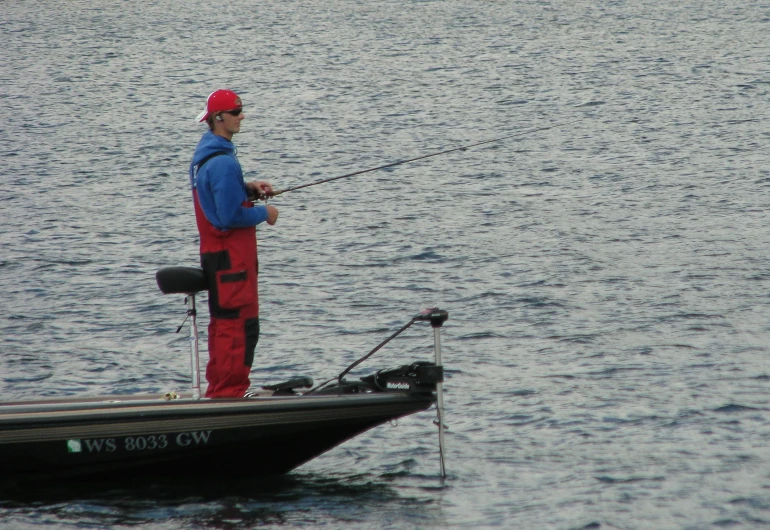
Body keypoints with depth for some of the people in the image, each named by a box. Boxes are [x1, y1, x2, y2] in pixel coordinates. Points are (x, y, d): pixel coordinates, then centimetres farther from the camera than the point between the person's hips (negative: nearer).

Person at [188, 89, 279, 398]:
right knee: (241, 323, -6)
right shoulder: (223, 162, -21)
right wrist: (264, 214, -9)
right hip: (231, 253, -10)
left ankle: (217, 390, 22)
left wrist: (249, 189, 9)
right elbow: (230, 216, -23)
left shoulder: (204, 154, 10)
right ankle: (230, 392, -5)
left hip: (214, 250, 10)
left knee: (223, 320, 17)